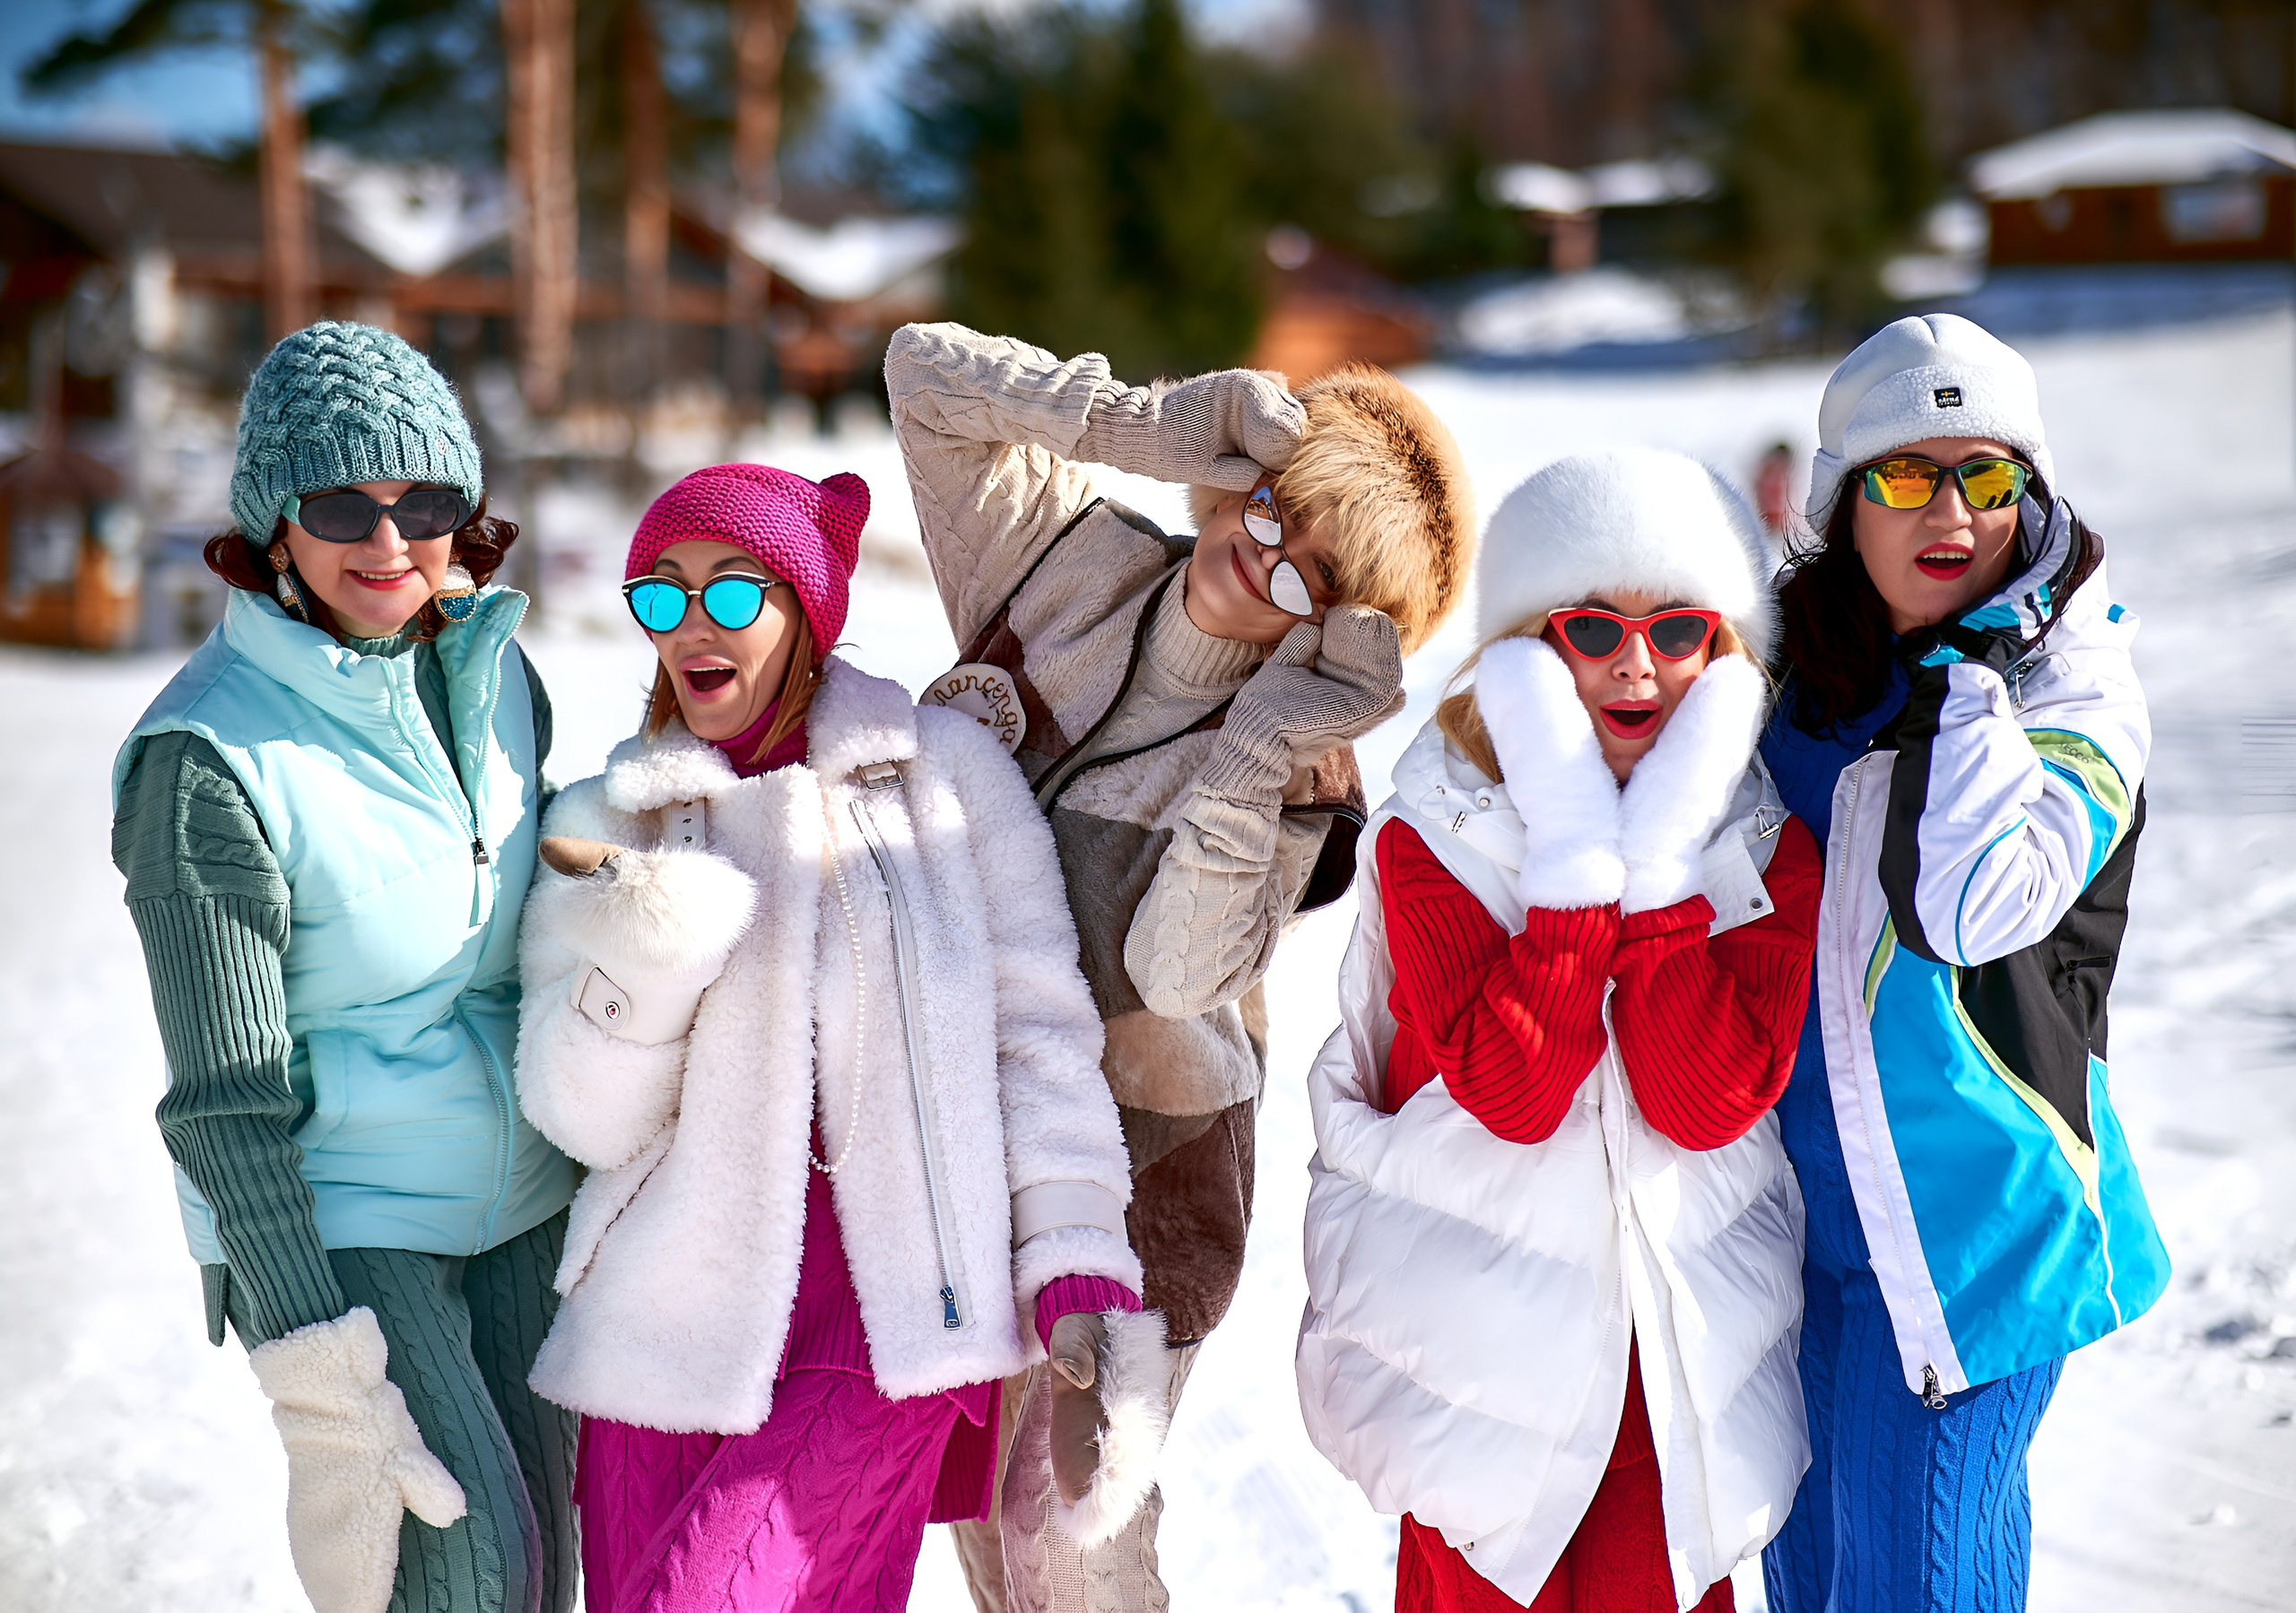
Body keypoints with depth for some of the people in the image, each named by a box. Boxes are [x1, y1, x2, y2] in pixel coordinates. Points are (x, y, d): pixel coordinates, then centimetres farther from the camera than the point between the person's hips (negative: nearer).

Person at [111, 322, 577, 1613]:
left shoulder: (495, 672, 0)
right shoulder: (208, 757, -20)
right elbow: (225, 1096, -19)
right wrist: (315, 1355, -21)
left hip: (520, 1203, 6)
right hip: (339, 1221, -6)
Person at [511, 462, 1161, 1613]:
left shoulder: (943, 772, 5)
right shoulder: (607, 824, 10)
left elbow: (1040, 1035, 3)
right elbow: (588, 1121, 3)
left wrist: (1080, 1283, -5)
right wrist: (649, 944, -14)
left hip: (888, 1325, -3)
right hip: (673, 1331, 3)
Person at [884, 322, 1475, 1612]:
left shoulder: (1297, 771, -18)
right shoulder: (1073, 561, -8)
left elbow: (1174, 969, -32)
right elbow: (926, 371, -9)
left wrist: (1260, 739, -34)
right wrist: (1141, 423, -20)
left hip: (1134, 1167, -5)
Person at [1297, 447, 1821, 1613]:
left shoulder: (1768, 850, 0)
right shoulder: (1433, 836, -7)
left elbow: (1709, 1102, -15)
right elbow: (1513, 1090, -20)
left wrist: (1660, 863, -19)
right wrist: (1577, 853, -22)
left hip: (1684, 1338, 2)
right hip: (1482, 1331, -2)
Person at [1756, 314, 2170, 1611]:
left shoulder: (2075, 689, -11)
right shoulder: (1798, 664, 6)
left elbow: (1974, 905, -29)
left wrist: (1970, 671, -23)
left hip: (1969, 1204, -6)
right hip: (1808, 1193, 6)